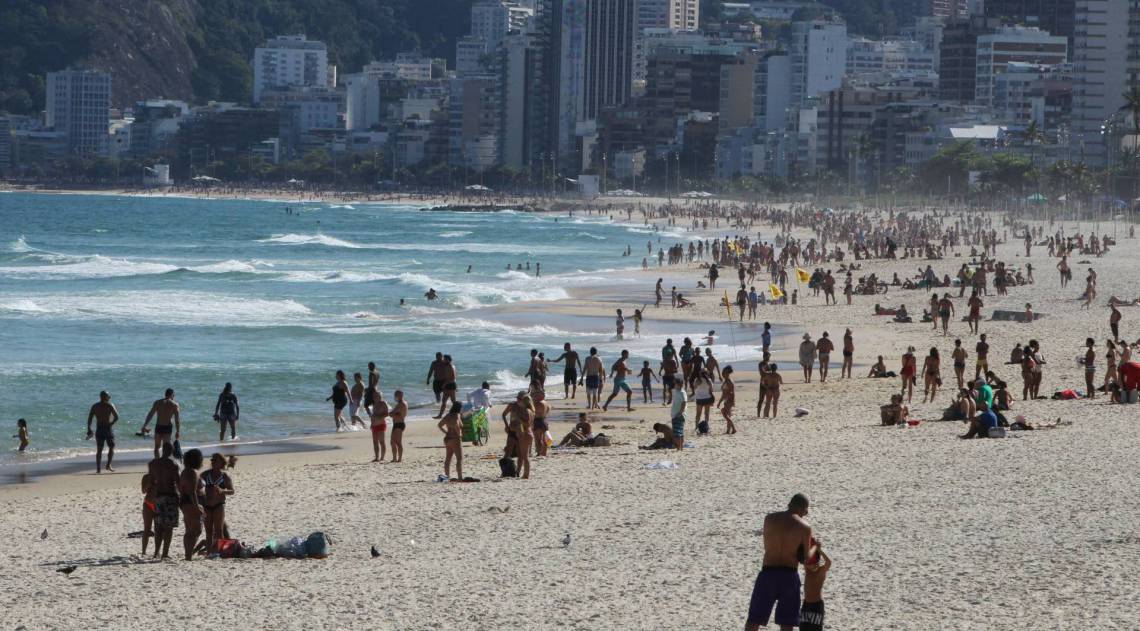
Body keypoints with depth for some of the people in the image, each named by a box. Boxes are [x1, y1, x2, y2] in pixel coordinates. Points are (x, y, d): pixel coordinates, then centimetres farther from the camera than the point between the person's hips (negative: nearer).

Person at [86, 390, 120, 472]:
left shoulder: (94, 406, 6)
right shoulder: (110, 405, -4)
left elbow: (89, 419, 4)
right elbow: (116, 417, -12)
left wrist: (89, 430, 9)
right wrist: (111, 424, 1)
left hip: (99, 429, 3)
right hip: (108, 428, -3)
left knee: (99, 450, 7)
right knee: (111, 447, 11)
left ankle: (98, 469, 2)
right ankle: (108, 465, -2)